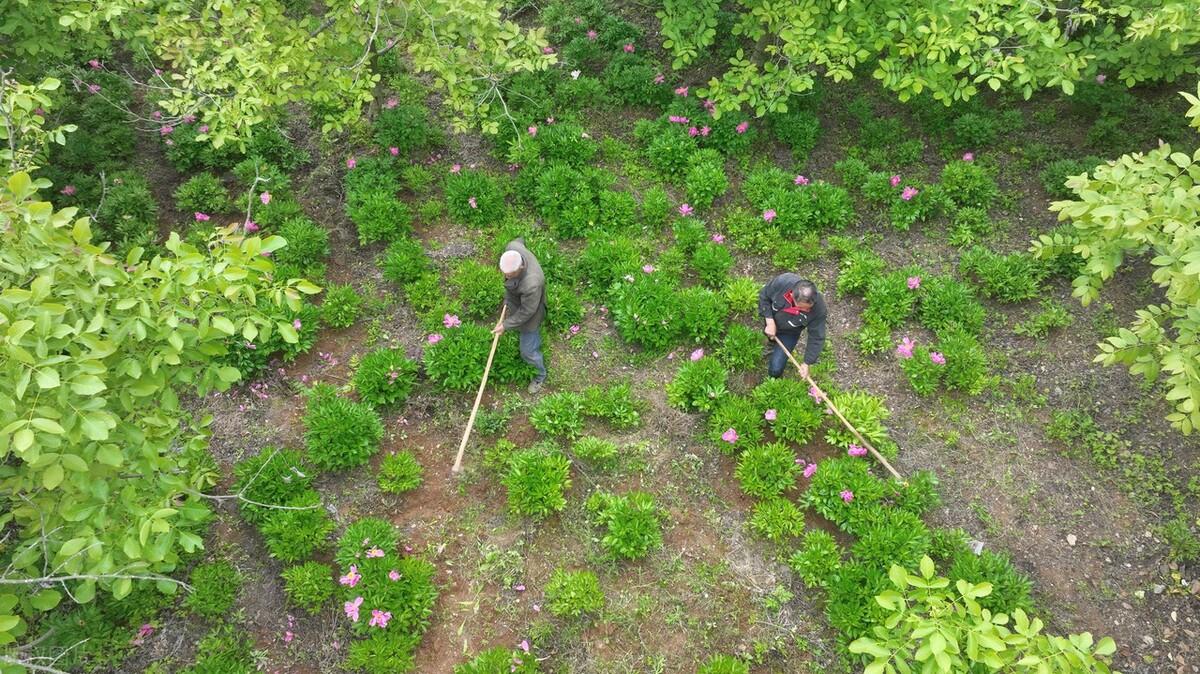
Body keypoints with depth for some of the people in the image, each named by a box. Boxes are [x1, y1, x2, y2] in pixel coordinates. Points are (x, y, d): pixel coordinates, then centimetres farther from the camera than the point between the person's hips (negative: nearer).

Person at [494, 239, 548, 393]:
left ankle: (540, 374, 44)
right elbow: (519, 241, -2)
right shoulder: (513, 247, -30)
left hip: (529, 314, -6)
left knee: (528, 352, 14)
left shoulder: (531, 284, -47)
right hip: (514, 302, 6)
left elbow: (526, 312, -30)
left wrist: (505, 325, -19)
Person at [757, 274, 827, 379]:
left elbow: (816, 338, -22)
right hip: (770, 320, 1)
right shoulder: (782, 282, -40)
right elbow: (763, 296, -19)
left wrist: (806, 363, -19)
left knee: (776, 369, -4)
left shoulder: (819, 308, -38)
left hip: (789, 332, -1)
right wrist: (770, 321, -27)